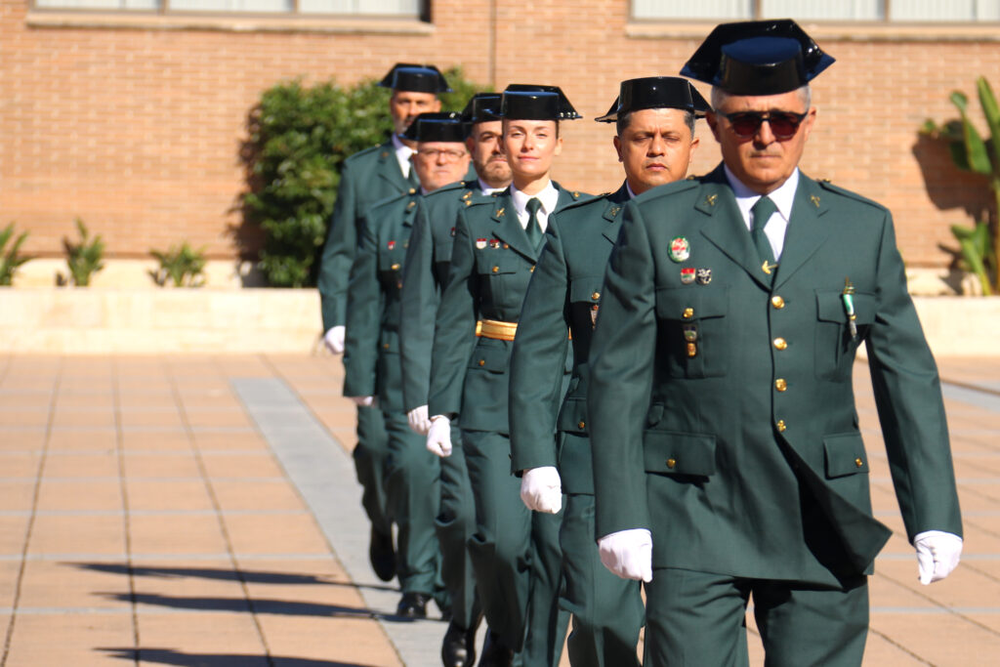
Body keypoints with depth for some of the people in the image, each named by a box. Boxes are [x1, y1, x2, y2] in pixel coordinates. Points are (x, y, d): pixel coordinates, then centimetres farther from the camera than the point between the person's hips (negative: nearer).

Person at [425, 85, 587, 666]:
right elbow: (454, 323, 7)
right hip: (493, 398, 0)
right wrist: (441, 409, 2)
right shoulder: (477, 223, 8)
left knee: (557, 542, -4)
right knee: (501, 537, -8)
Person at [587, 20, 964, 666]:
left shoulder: (864, 228, 9)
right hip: (693, 523, -2)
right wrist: (622, 516, -6)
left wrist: (935, 516, 2)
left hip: (823, 524, 2)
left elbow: (909, 378, 8)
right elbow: (619, 378, 2)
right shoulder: (656, 224, 4)